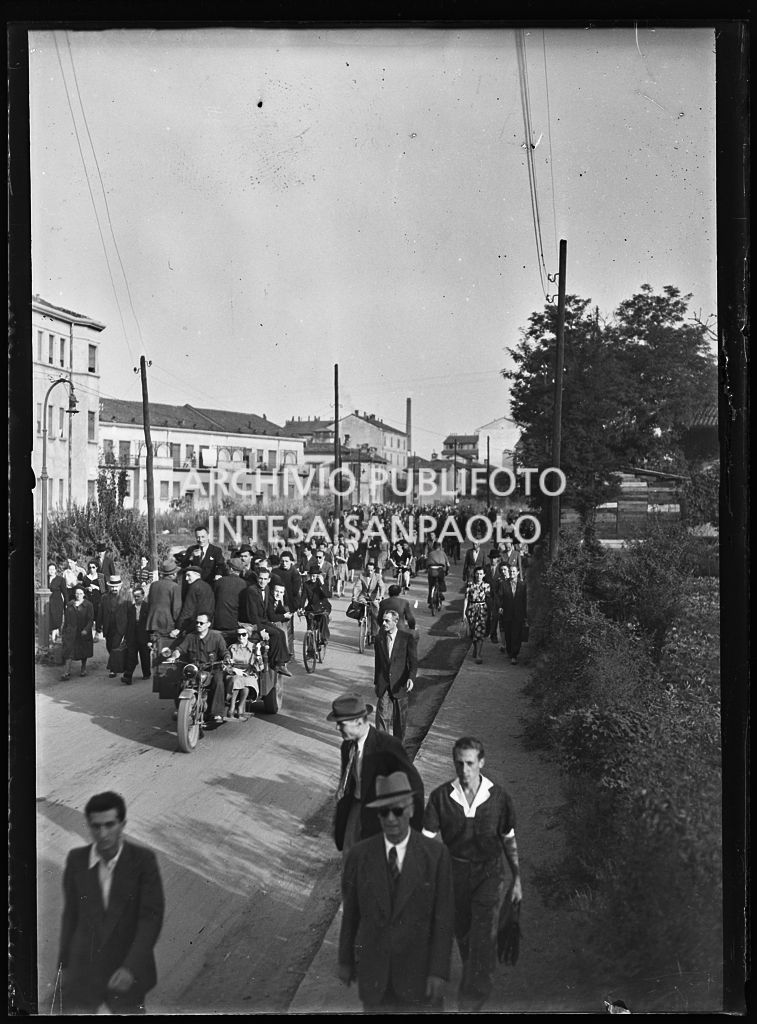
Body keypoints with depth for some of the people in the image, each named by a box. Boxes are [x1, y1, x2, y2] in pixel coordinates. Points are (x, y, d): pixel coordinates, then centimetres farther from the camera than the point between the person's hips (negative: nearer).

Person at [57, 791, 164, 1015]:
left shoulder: (143, 859, -15)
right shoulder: (76, 859, -7)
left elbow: (152, 918, -17)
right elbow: (71, 913, 6)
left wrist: (131, 968, -27)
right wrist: (65, 963, 13)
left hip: (127, 973, -1)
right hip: (84, 970, 2)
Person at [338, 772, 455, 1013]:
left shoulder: (436, 855, -13)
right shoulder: (359, 855, -8)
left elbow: (444, 916, -10)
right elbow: (350, 911, 1)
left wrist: (439, 971, -11)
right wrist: (345, 960, 8)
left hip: (418, 967, -1)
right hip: (373, 969, 1)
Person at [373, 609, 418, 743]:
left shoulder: (408, 638, -7)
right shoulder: (379, 639, 5)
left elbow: (413, 661, -9)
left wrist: (411, 678, -24)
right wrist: (376, 682, 17)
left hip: (400, 684, -2)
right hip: (384, 684, 2)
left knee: (400, 718, 10)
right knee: (382, 715, -8)